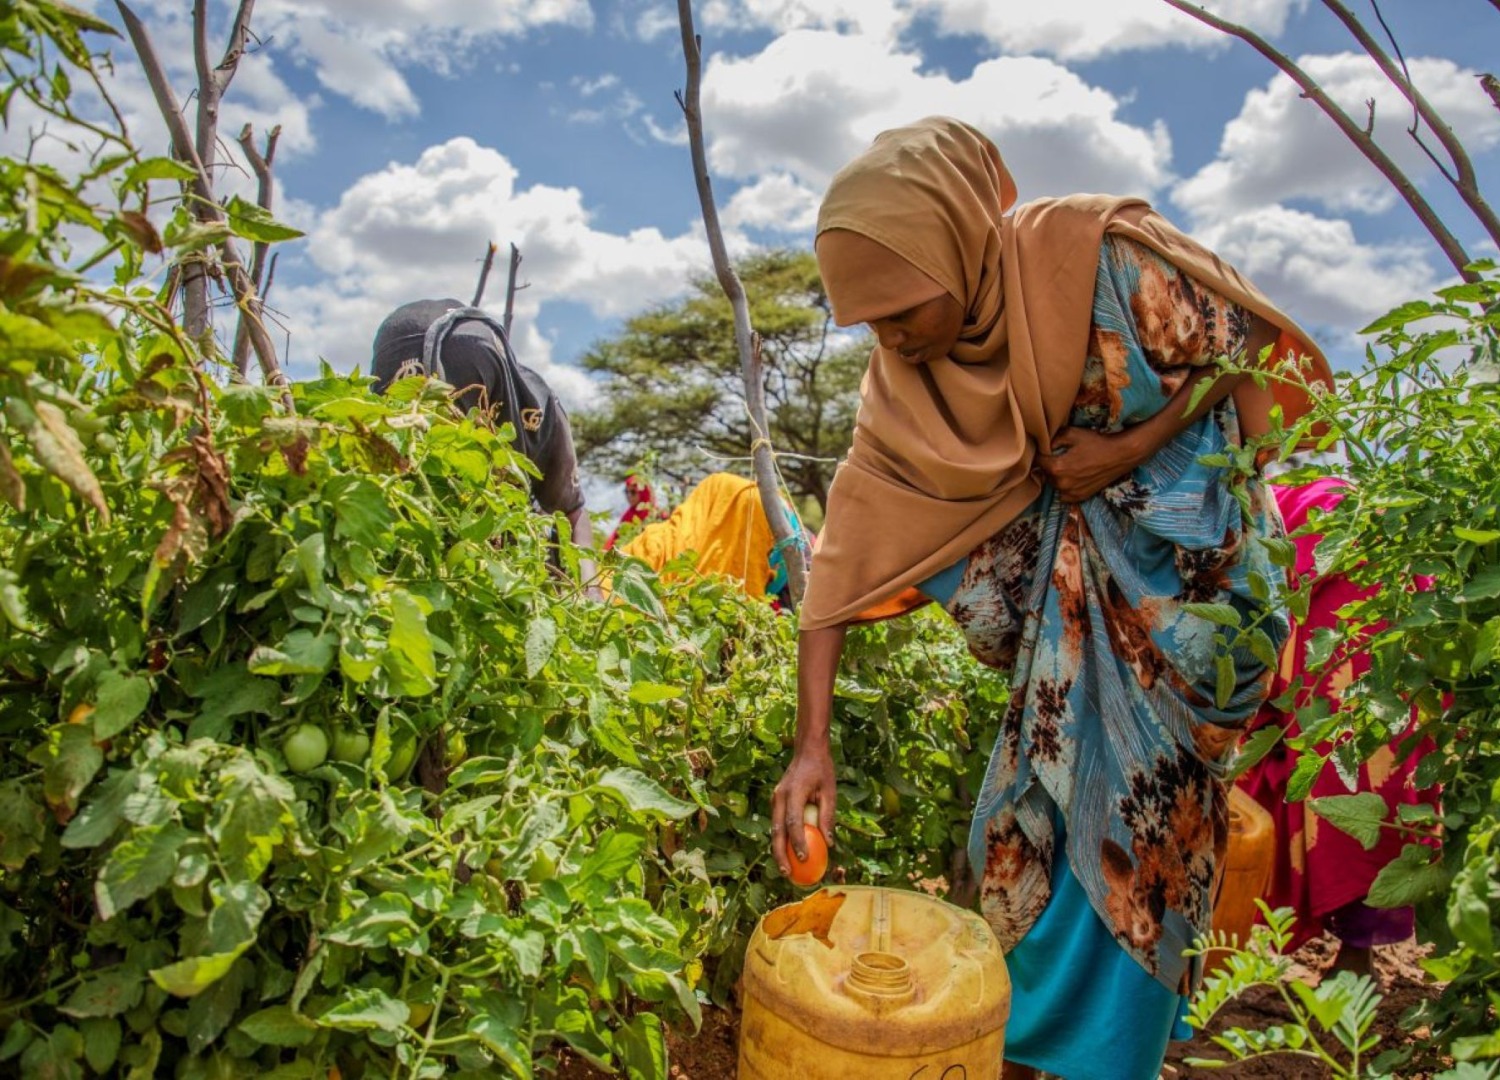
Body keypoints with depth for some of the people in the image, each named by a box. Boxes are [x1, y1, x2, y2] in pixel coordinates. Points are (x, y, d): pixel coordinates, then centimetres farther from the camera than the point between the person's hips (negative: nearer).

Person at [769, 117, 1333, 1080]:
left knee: (1139, 809, 1)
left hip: (1181, 548, -3)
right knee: (1032, 812, 6)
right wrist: (812, 745, -21)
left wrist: (1129, 448, -22)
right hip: (1061, 560, 4)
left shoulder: (1101, 254, -24)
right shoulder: (902, 376, -13)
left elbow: (1247, 342, -8)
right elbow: (849, 548, -17)